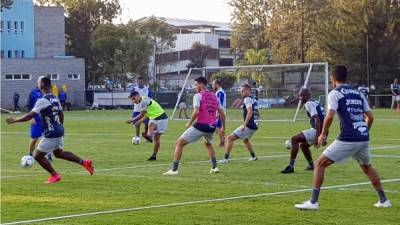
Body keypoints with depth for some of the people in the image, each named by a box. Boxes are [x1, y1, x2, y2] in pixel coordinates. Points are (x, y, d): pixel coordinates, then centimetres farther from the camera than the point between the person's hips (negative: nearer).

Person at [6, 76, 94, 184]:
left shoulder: (42, 101, -19)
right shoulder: (55, 99, 8)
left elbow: (29, 116, -20)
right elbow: (61, 115, 18)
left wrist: (14, 120, -10)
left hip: (51, 134, -9)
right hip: (59, 131, 9)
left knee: (38, 156, 5)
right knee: (59, 153, 26)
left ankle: (55, 175, 10)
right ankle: (84, 162, 19)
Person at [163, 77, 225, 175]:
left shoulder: (198, 95, -4)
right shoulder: (214, 97, 16)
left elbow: (196, 111, -18)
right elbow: (222, 113, 15)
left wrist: (189, 123, -5)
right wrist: (223, 127, 24)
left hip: (200, 125, -6)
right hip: (212, 127, 7)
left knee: (179, 143, 3)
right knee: (208, 144, 37)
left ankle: (174, 169, -4)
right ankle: (214, 167, 28)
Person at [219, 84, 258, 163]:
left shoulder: (247, 99, -12)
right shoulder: (254, 100, 16)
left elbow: (250, 112, -24)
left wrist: (245, 125, -27)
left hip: (248, 126, -9)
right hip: (255, 126, 10)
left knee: (230, 138, -6)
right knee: (245, 140, 36)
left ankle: (226, 158, -9)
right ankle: (253, 156, 41)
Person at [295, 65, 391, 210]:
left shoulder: (334, 94, -1)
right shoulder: (358, 93, 17)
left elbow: (330, 117, -15)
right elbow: (370, 117, 16)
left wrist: (323, 135, -1)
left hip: (347, 139, -6)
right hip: (364, 138, 6)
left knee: (320, 164, 2)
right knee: (367, 167, 30)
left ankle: (313, 202, -4)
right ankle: (383, 200, 32)